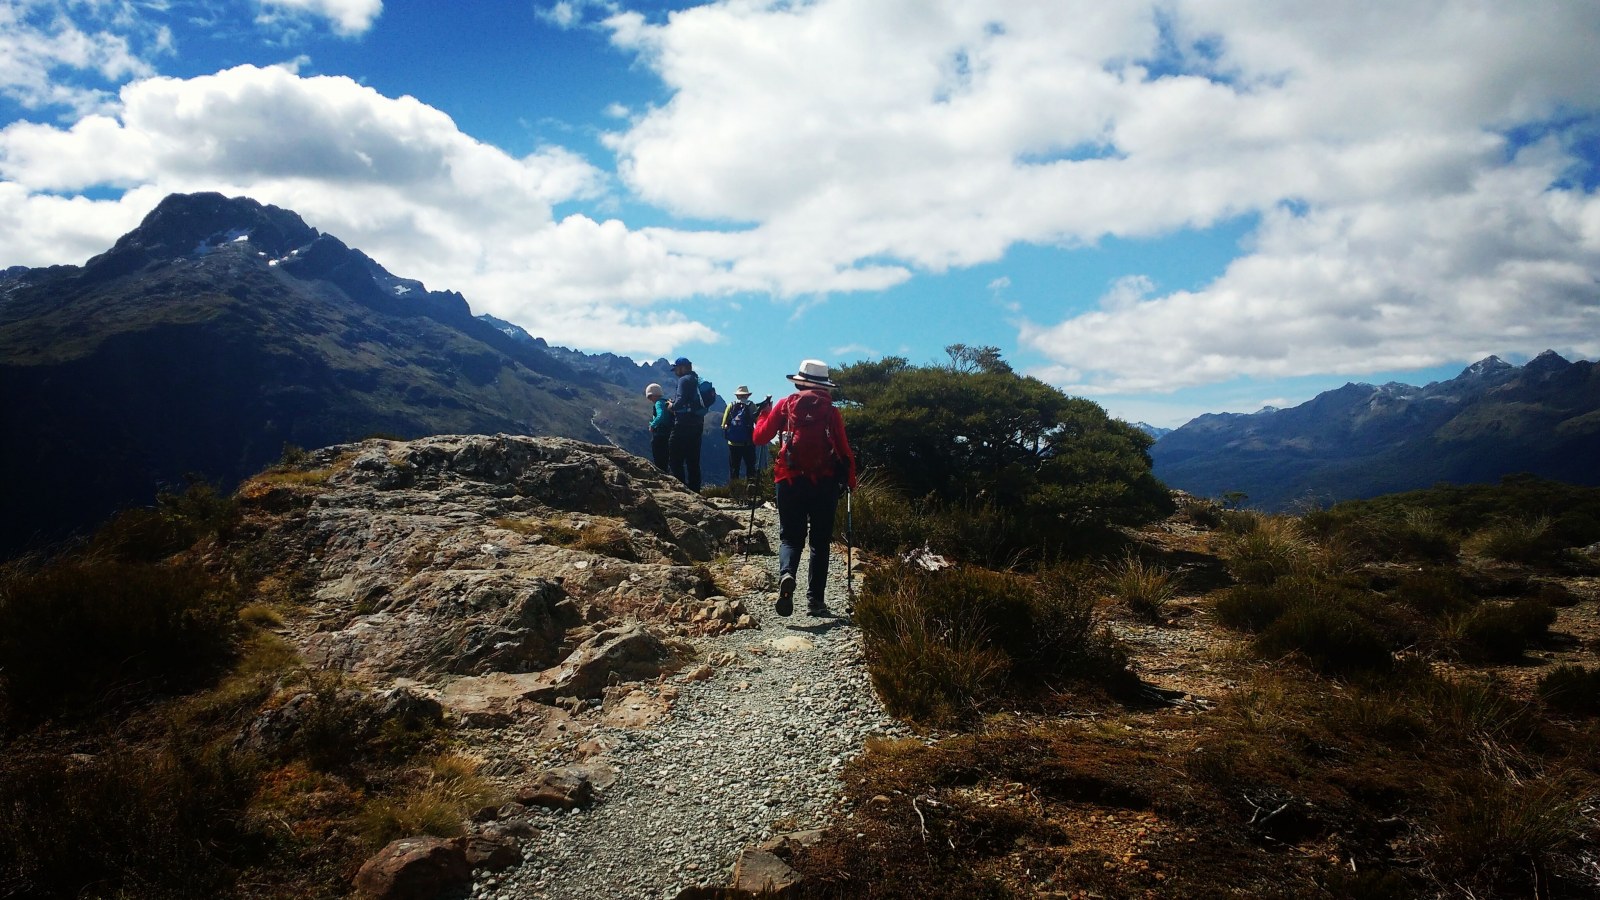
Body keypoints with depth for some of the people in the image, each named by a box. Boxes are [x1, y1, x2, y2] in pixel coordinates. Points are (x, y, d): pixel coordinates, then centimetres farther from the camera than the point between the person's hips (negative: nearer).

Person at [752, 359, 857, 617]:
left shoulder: (785, 405, 4)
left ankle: (786, 574, -24)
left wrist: (765, 413, 24)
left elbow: (760, 436, 6)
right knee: (820, 540, 10)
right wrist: (851, 481, 12)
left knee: (790, 537, 7)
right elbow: (844, 450, 0)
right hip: (825, 482, 0)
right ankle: (815, 600, 6)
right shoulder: (831, 412, 3)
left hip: (790, 480, 0)